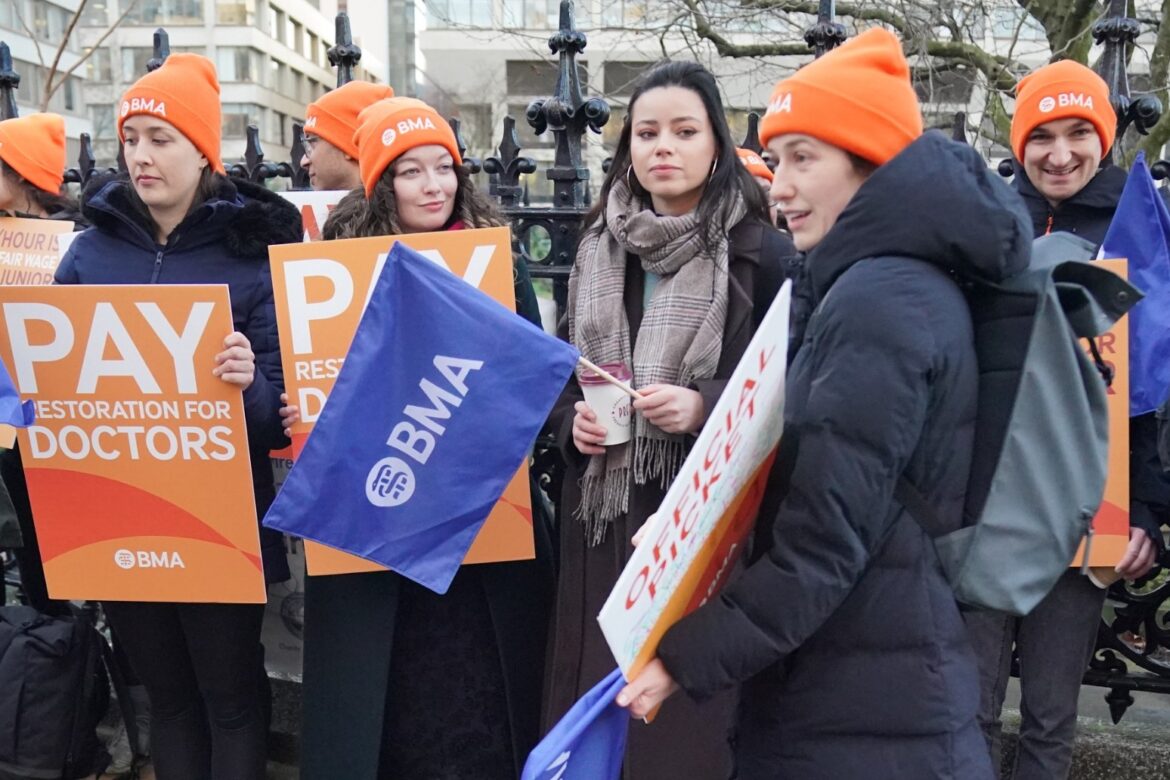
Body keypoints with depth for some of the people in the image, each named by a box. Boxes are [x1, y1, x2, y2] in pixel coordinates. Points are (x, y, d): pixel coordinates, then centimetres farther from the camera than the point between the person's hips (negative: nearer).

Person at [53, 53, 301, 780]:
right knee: (166, 692, 19)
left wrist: (250, 384, -31)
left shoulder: (251, 251, -8)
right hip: (118, 517, 4)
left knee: (231, 696, 10)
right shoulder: (92, 249, 4)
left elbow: (282, 406, -10)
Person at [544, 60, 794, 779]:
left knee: (694, 714, 3)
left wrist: (703, 407, -19)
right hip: (605, 513, 4)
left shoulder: (760, 251, -4)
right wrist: (573, 421, -4)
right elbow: (559, 373, 16)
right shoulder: (598, 250, 9)